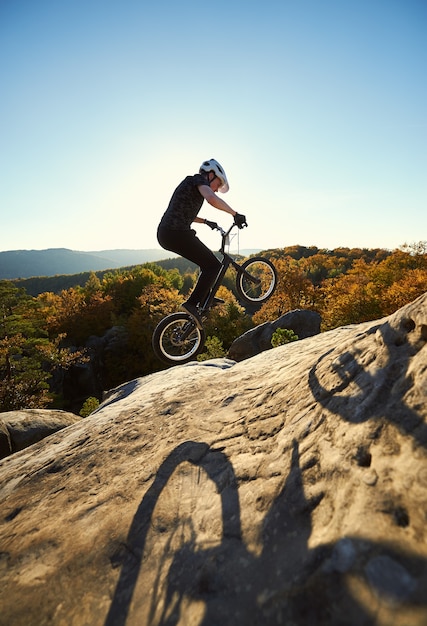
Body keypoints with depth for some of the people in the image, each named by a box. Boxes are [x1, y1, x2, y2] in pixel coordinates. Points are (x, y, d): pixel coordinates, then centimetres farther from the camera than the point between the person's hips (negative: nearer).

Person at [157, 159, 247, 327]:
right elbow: (212, 199, -24)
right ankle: (192, 304, -10)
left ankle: (204, 298, 27)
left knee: (207, 259, 25)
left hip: (164, 234, 10)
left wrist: (206, 222, 51)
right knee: (213, 265, -2)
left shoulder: (188, 183, 29)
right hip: (177, 233, -10)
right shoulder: (199, 179, 0)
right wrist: (235, 214, -13)